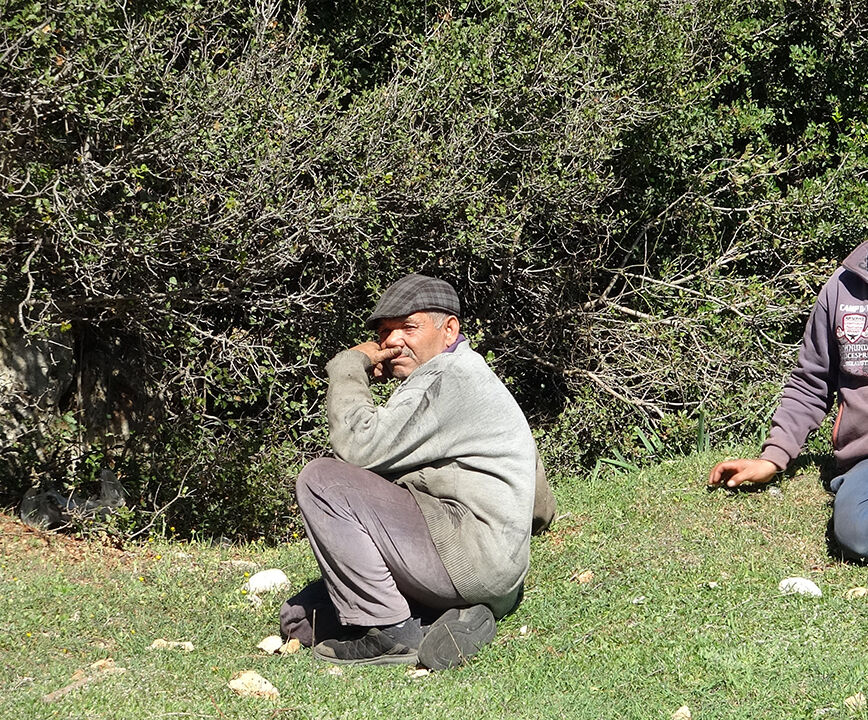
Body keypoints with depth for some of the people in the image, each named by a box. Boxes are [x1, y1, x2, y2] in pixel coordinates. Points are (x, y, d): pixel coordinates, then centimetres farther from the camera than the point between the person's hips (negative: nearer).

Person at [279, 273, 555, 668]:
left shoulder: (451, 379, -9)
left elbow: (358, 446, -20)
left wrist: (349, 365, -3)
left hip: (470, 556, -11)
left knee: (321, 479, -16)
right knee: (299, 618, 9)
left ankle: (387, 632, -15)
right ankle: (451, 621, -1)